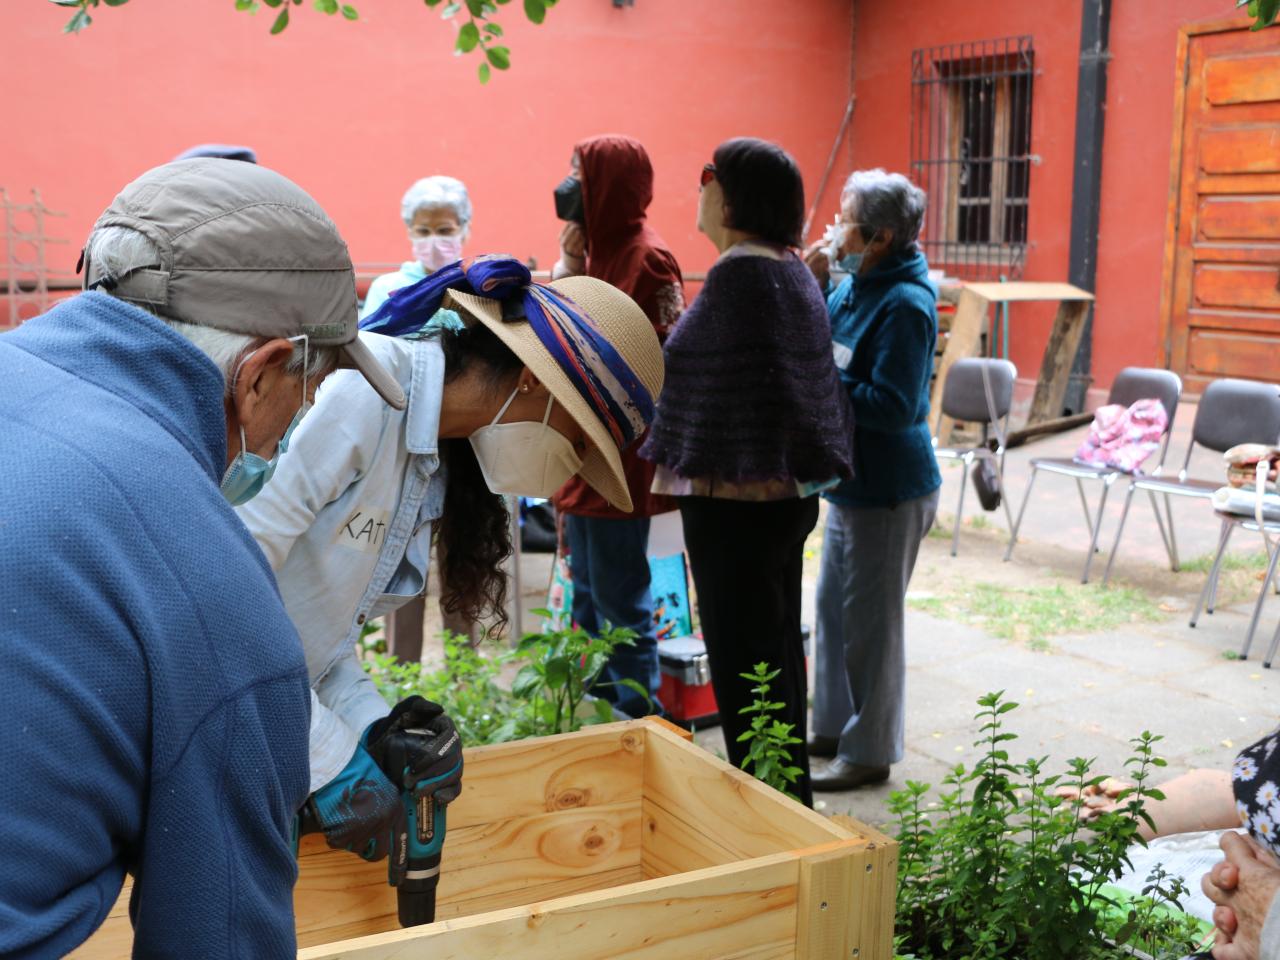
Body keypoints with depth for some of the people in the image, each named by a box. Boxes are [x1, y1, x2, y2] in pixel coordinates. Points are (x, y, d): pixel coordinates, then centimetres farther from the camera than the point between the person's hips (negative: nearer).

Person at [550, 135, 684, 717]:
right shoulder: (596, 248, 12)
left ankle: (639, 713, 14)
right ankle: (598, 701, 35)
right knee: (587, 593, 20)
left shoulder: (647, 257, -15)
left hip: (621, 455, -10)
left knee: (619, 597, 0)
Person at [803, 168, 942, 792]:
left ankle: (869, 752, 17)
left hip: (888, 492, -9)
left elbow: (893, 406, -27)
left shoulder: (905, 304, -21)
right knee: (833, 607, 19)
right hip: (849, 482, 9)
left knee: (870, 622, 2)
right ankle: (833, 728, 34)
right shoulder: (855, 285, 7)